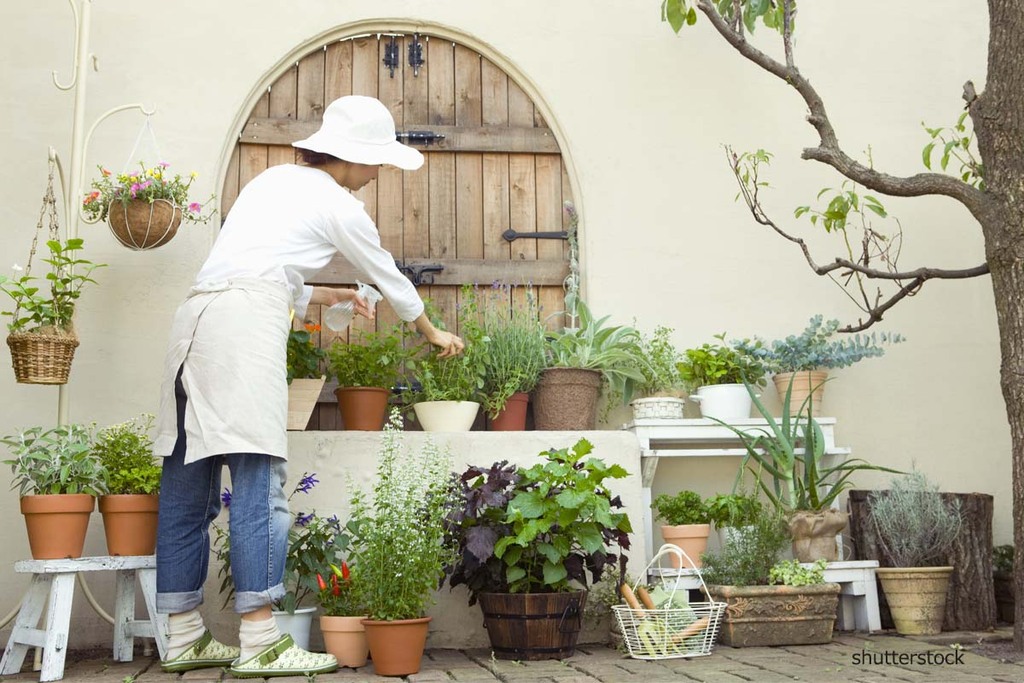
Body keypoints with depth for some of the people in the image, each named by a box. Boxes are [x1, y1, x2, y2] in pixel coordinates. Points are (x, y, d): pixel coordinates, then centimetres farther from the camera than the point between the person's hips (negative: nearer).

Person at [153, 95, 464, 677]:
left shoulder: (276, 180, 26)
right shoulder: (337, 205, 6)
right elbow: (391, 279, 19)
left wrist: (326, 296, 40)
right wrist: (436, 335, 34)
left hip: (197, 316, 9)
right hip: (247, 324, -8)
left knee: (188, 487, 7)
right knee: (261, 482, -10)